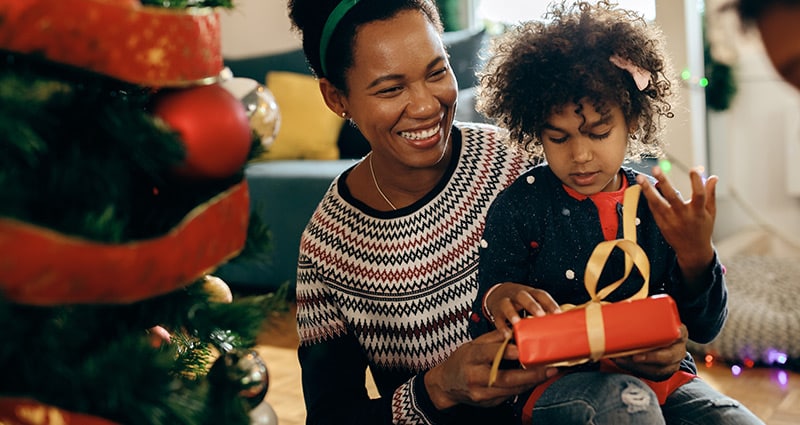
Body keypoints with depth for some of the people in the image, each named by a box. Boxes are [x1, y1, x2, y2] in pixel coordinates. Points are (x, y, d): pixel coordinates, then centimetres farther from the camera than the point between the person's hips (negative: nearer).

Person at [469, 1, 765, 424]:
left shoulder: (660, 208, 4)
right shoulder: (517, 208, -2)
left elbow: (704, 327, 3)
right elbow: (487, 328, 0)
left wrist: (696, 256, -17)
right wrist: (496, 299, -25)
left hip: (661, 378, 3)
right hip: (559, 383, -3)